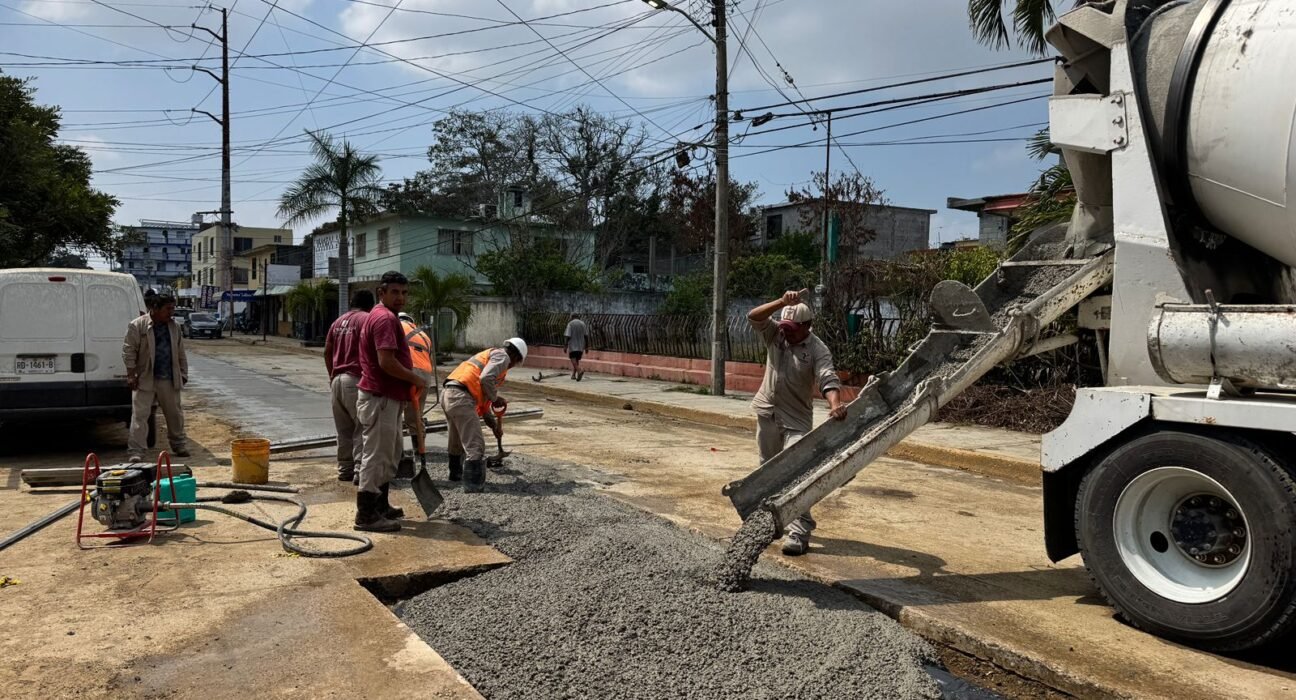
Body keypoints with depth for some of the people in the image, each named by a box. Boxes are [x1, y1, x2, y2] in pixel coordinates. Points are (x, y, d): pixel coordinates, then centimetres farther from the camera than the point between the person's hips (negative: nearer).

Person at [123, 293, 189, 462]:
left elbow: (181, 352, 14)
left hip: (169, 380, 5)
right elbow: (128, 351, -7)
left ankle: (178, 446, 27)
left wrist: (183, 373, 12)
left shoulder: (174, 327, 9)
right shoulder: (137, 326, -7)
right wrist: (131, 375, -11)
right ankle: (136, 451, -1)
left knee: (175, 414, 12)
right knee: (140, 415, -5)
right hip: (145, 380, -4)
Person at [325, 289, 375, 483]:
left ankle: (345, 469, 17)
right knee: (362, 427, -4)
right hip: (355, 379, -7)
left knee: (344, 429, 12)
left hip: (337, 379, 8)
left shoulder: (338, 321, 17)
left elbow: (327, 352, 19)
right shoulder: (366, 319, -6)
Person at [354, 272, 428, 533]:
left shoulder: (383, 316, 18)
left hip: (387, 397, 11)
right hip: (380, 398, -11)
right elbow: (386, 362, -26)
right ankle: (366, 515, 2)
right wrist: (415, 379, -14)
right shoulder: (385, 318, -17)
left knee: (389, 455, 19)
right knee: (376, 456, -5)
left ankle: (380, 506, 28)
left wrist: (410, 381, 18)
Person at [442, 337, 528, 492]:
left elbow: (481, 394, 36)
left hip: (448, 395, 10)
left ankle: (456, 473, 42)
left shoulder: (488, 355, 30)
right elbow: (486, 379, -19)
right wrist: (496, 398, -1)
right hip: (461, 398, -10)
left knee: (457, 441, 27)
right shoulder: (502, 356, 1)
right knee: (475, 445, -4)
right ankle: (473, 484, -2)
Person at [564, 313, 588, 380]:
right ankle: (573, 375, 16)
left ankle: (579, 371, -30)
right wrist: (586, 347, 9)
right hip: (581, 346, 4)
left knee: (573, 360, -7)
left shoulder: (570, 324, -4)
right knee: (577, 360, 15)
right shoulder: (583, 324, 7)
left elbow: (568, 336, -10)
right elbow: (585, 335, 4)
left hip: (573, 346, -4)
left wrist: (566, 347, -5)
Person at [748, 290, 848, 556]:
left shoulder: (818, 350, -13)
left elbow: (828, 378, -28)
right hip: (767, 413, 5)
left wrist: (835, 404, -48)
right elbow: (754, 316, -14)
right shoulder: (775, 334, 0)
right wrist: (782, 302, -27)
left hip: (796, 419, -5)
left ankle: (799, 532, -14)